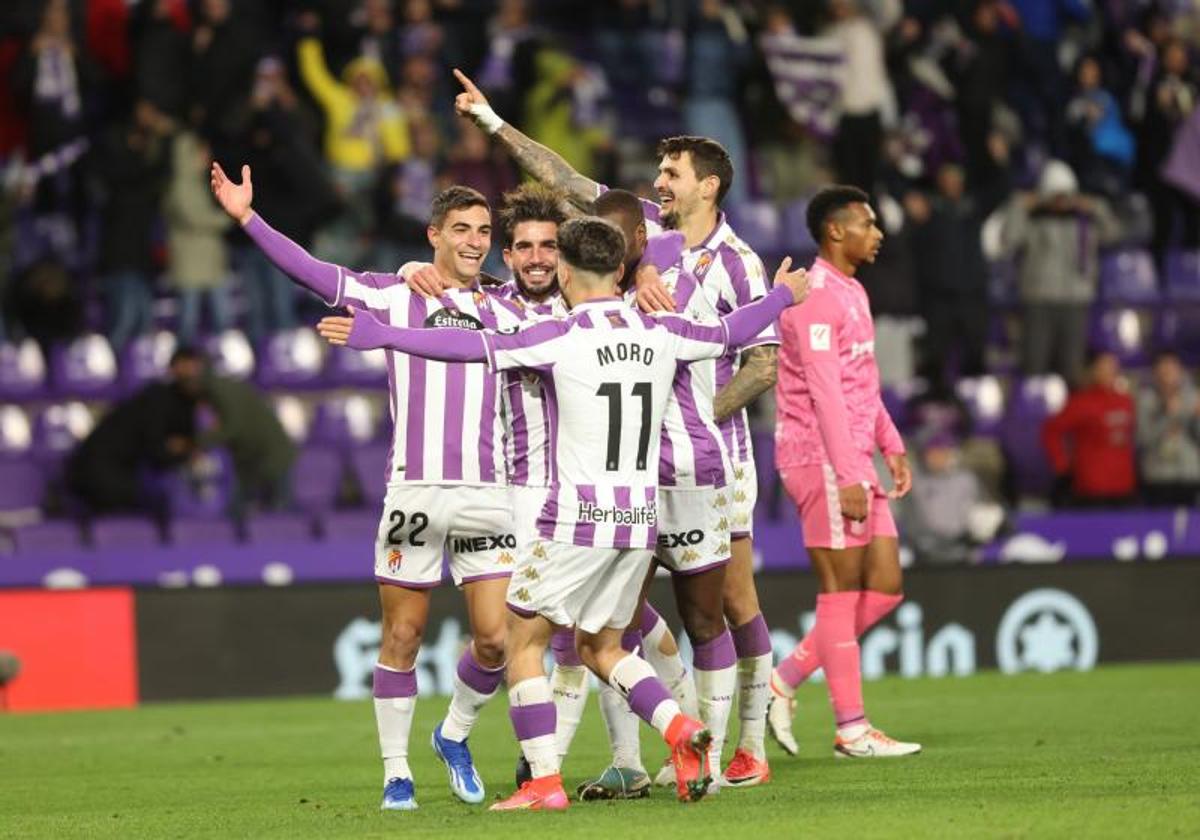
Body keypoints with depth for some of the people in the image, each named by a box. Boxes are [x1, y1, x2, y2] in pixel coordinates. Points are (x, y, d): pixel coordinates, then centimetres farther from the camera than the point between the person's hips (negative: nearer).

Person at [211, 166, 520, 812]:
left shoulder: (503, 315, 15)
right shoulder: (393, 295, 6)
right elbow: (310, 272, 0)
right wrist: (248, 218, -7)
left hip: (487, 493, 3)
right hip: (415, 488, -3)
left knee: (495, 638, -3)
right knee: (403, 636, 0)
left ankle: (455, 735, 24)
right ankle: (396, 773, 11)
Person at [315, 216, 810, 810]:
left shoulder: (561, 338, -11)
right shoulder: (660, 334, 5)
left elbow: (475, 347, -17)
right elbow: (729, 333, 20)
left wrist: (380, 336, -13)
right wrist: (782, 295, 39)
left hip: (576, 521, -6)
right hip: (640, 519, 6)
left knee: (523, 644, 6)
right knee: (601, 647, 20)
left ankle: (544, 783, -2)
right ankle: (679, 729, -3)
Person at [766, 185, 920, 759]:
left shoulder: (851, 292, 19)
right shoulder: (816, 296, -14)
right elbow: (825, 391, -20)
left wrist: (890, 445, 18)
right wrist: (848, 475, -23)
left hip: (854, 461, 10)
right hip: (822, 459, -10)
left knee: (884, 586, 6)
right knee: (842, 589, -6)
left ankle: (785, 681, 12)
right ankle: (852, 731, -2)